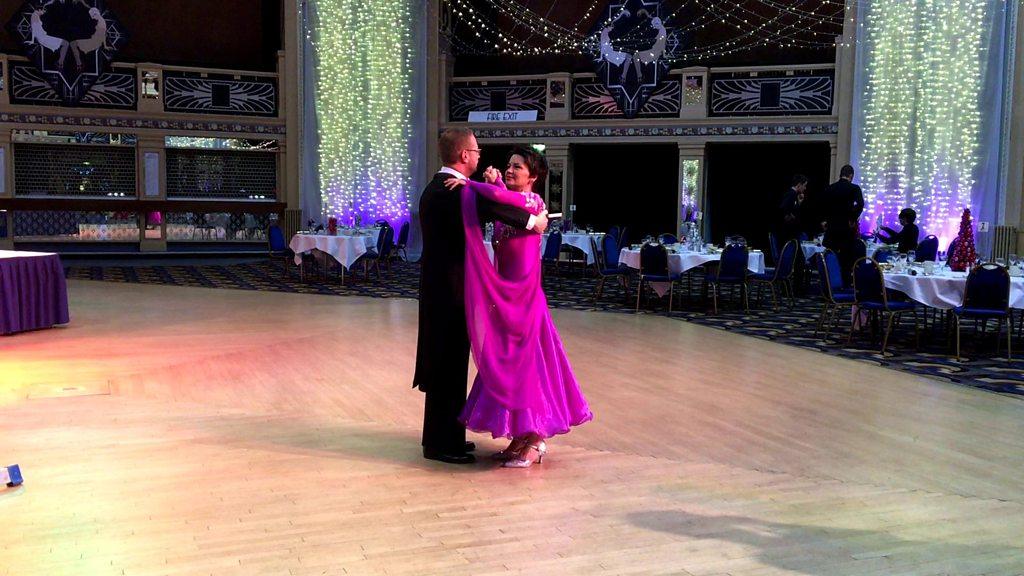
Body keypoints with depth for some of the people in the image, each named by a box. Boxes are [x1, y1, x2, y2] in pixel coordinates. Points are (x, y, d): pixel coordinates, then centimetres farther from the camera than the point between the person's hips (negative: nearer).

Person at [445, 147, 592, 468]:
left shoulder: (532, 202, -11)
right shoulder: (510, 203, 14)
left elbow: (502, 196, -30)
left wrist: (470, 184, -18)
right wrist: (493, 182, -11)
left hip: (522, 295, -8)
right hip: (505, 294, 8)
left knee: (523, 362, -3)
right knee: (510, 363, 11)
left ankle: (533, 444, 6)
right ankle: (524, 438, 20)